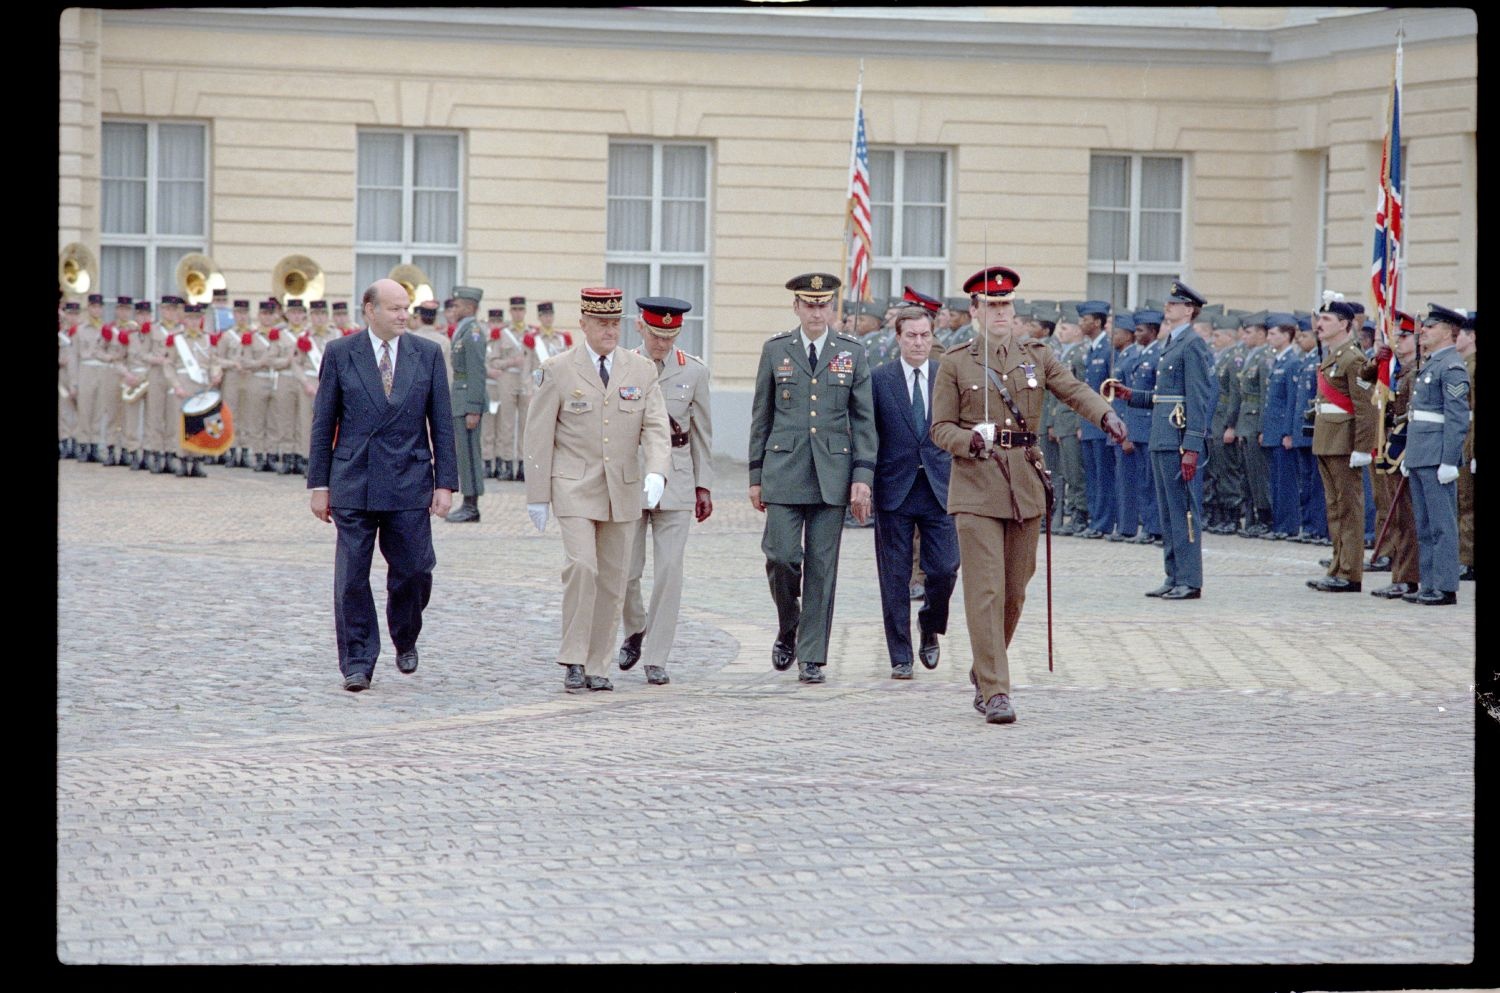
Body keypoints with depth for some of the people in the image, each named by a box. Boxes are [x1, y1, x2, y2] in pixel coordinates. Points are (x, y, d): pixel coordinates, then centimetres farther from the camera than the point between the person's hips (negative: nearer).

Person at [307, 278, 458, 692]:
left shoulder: (427, 355, 5)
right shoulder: (339, 353, 2)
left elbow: (441, 424, 6)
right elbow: (323, 423, 5)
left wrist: (445, 482, 0)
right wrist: (319, 483, 1)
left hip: (409, 486, 1)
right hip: (354, 483, -1)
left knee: (413, 570, 0)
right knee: (351, 578, -1)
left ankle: (405, 639, 28)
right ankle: (357, 663, 7)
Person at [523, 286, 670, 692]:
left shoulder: (641, 370, 6)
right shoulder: (558, 370, -1)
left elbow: (656, 428, 0)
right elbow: (539, 435, 1)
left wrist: (656, 473, -19)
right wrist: (538, 495, -2)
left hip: (623, 490, 3)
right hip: (574, 488, -3)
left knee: (612, 579, 5)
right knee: (581, 567, -18)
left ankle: (597, 665, 14)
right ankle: (573, 659, -7)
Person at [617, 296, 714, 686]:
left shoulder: (693, 372, 2)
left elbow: (701, 433, 8)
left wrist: (704, 486, 8)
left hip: (675, 482, 0)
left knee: (669, 570, -5)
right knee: (627, 569, 1)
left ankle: (656, 658, 2)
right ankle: (635, 630, 32)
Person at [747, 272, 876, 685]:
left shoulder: (852, 353, 6)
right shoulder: (775, 350, 6)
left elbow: (864, 419, 5)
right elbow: (761, 417, 9)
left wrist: (863, 476, -4)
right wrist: (756, 476, 6)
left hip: (832, 475, 0)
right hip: (784, 471, 0)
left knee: (822, 566, 0)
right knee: (782, 556, -9)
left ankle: (812, 657, 6)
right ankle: (787, 629, 19)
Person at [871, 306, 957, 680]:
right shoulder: (879, 380, 1)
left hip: (940, 490, 1)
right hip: (895, 490, -1)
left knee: (943, 570, -5)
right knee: (895, 578, 1)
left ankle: (930, 628, 25)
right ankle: (900, 657, 9)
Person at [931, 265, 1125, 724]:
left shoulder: (1037, 356, 9)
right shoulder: (955, 363, 3)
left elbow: (1074, 390, -5)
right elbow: (941, 428, 2)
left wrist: (1106, 415, -26)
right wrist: (969, 440, -20)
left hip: (1025, 486, 3)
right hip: (976, 488, -3)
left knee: (1014, 592, 10)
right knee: (986, 591, -10)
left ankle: (984, 671, 30)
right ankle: (995, 690, -10)